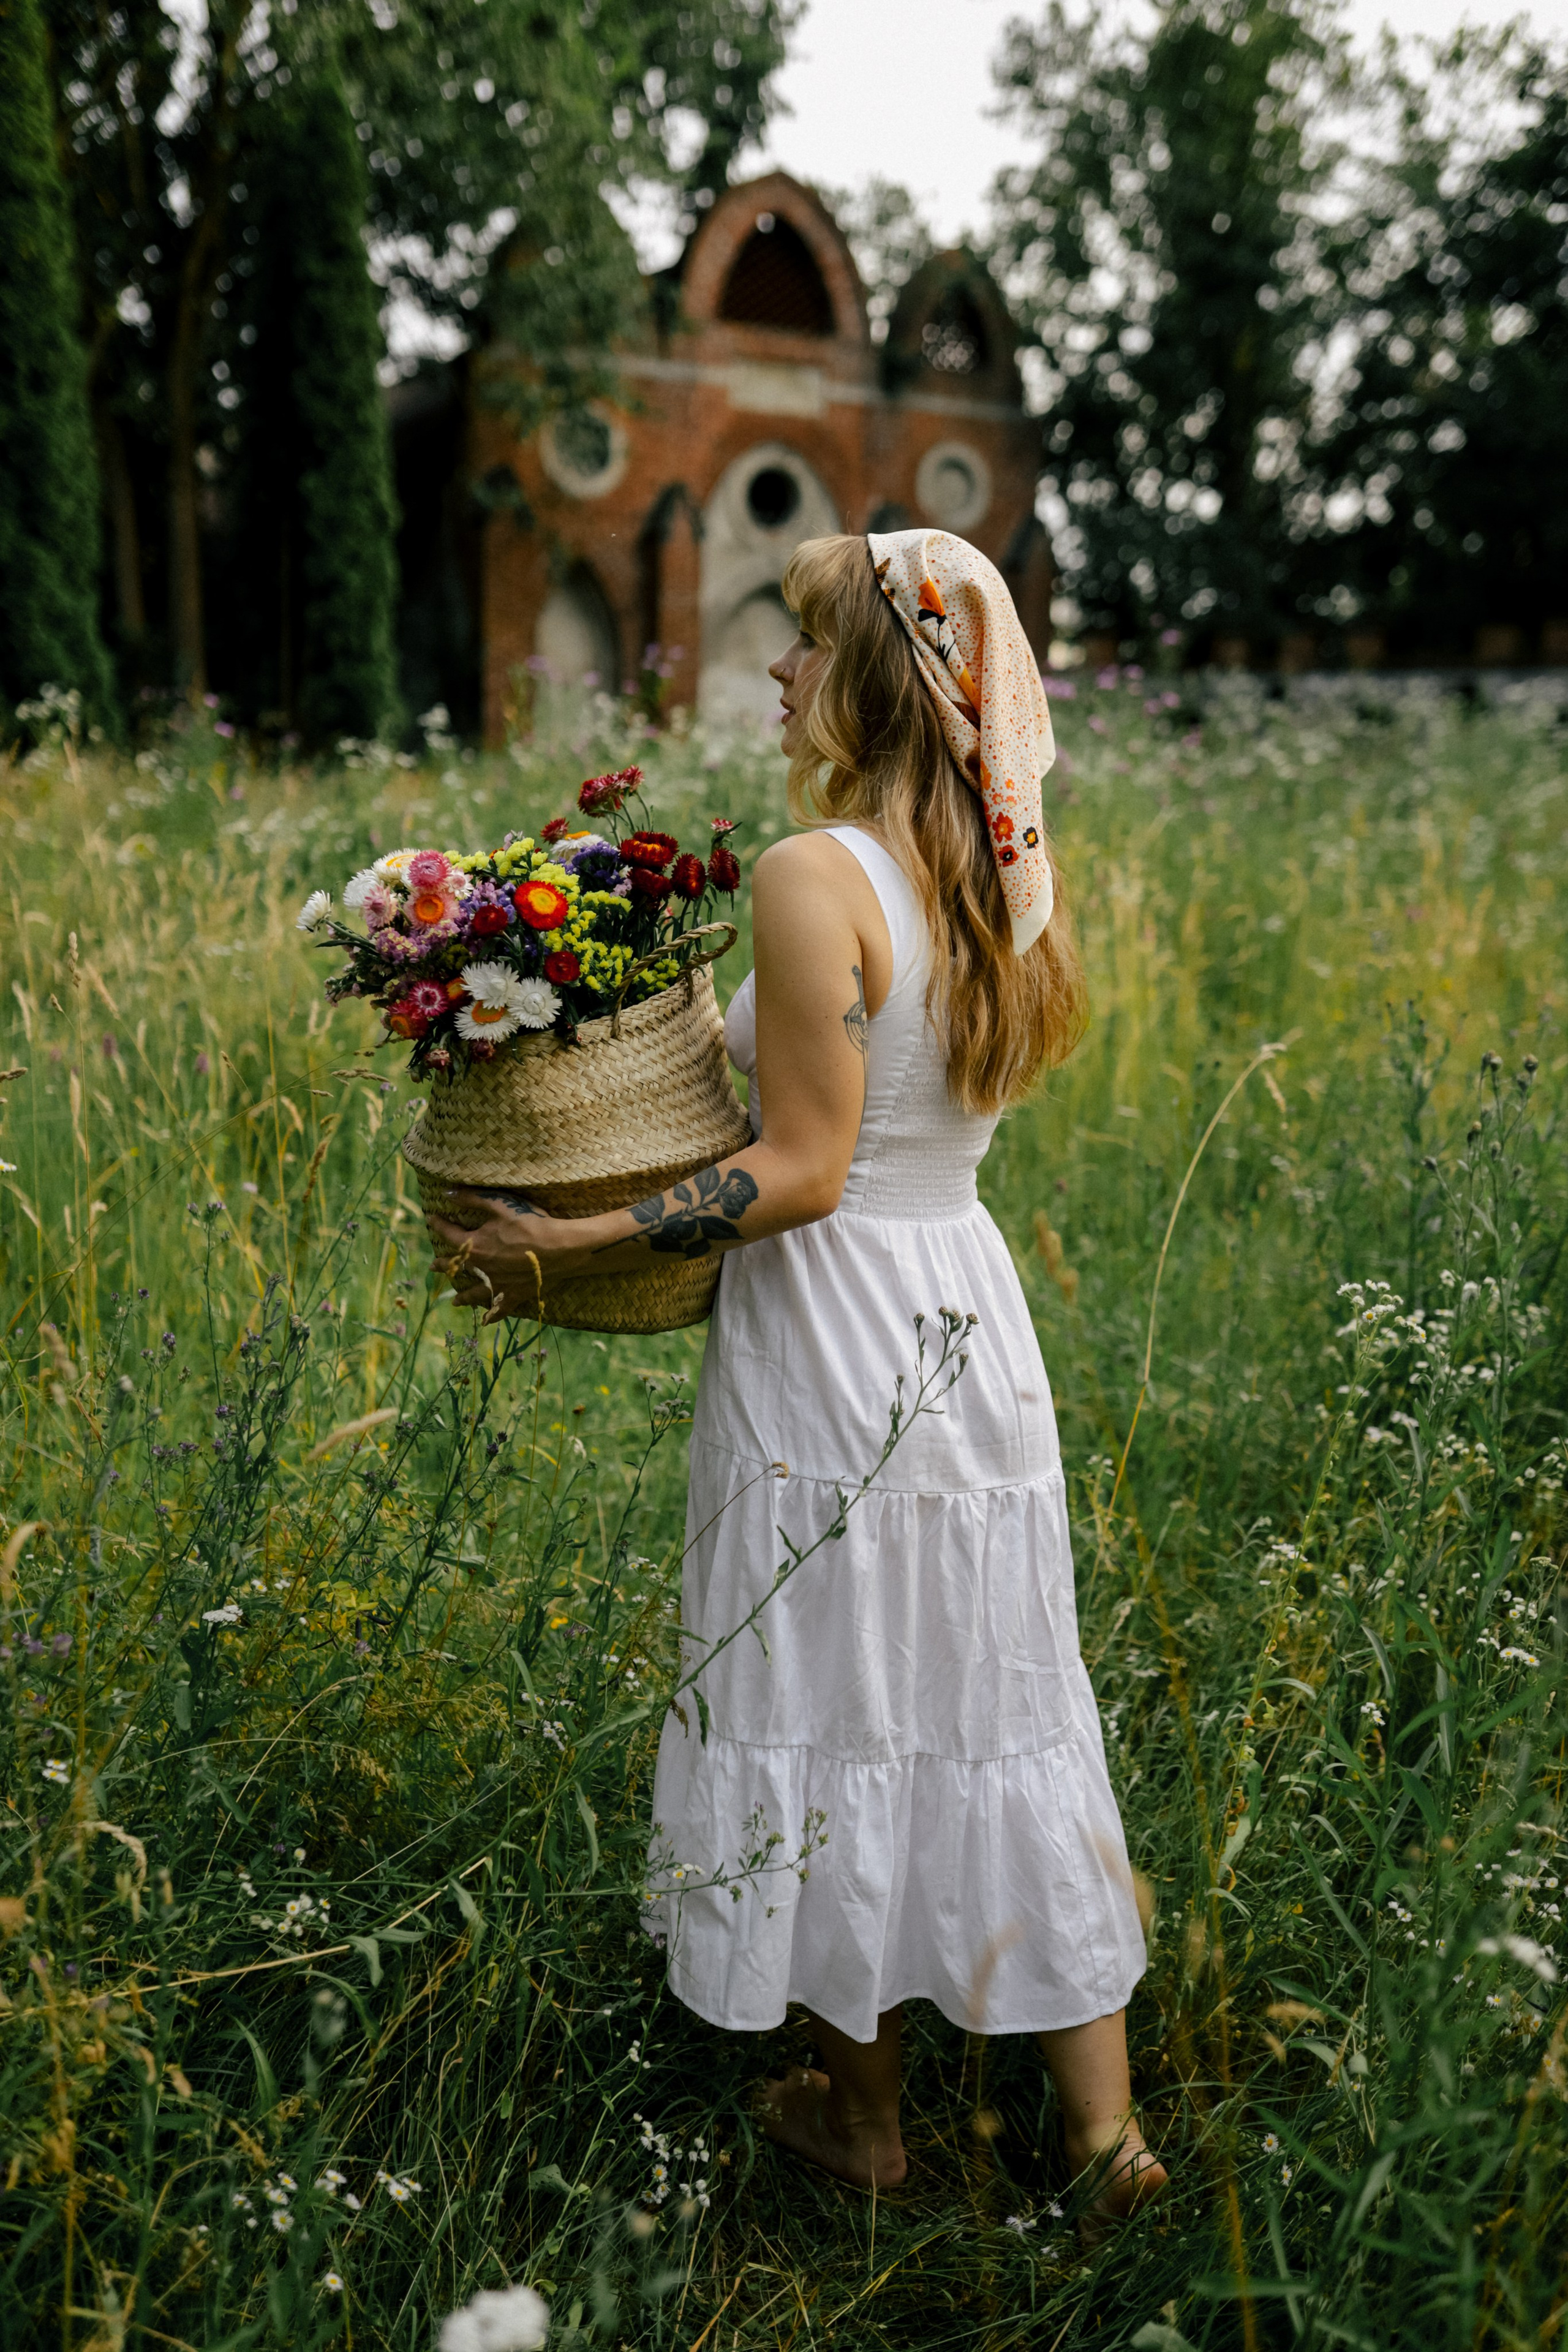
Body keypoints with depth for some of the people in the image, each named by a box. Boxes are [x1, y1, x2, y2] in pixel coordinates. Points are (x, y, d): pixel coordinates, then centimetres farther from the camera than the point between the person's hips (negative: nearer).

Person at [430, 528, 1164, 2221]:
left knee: (838, 1712, 11)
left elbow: (802, 1173, -20)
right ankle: (1102, 2123, 26)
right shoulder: (998, 877, 5)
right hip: (971, 1316, 7)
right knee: (998, 1703, 16)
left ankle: (861, 2112, 31)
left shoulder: (816, 877, -19)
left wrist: (570, 1246, -14)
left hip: (835, 1345, -7)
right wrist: (737, 1051, 23)